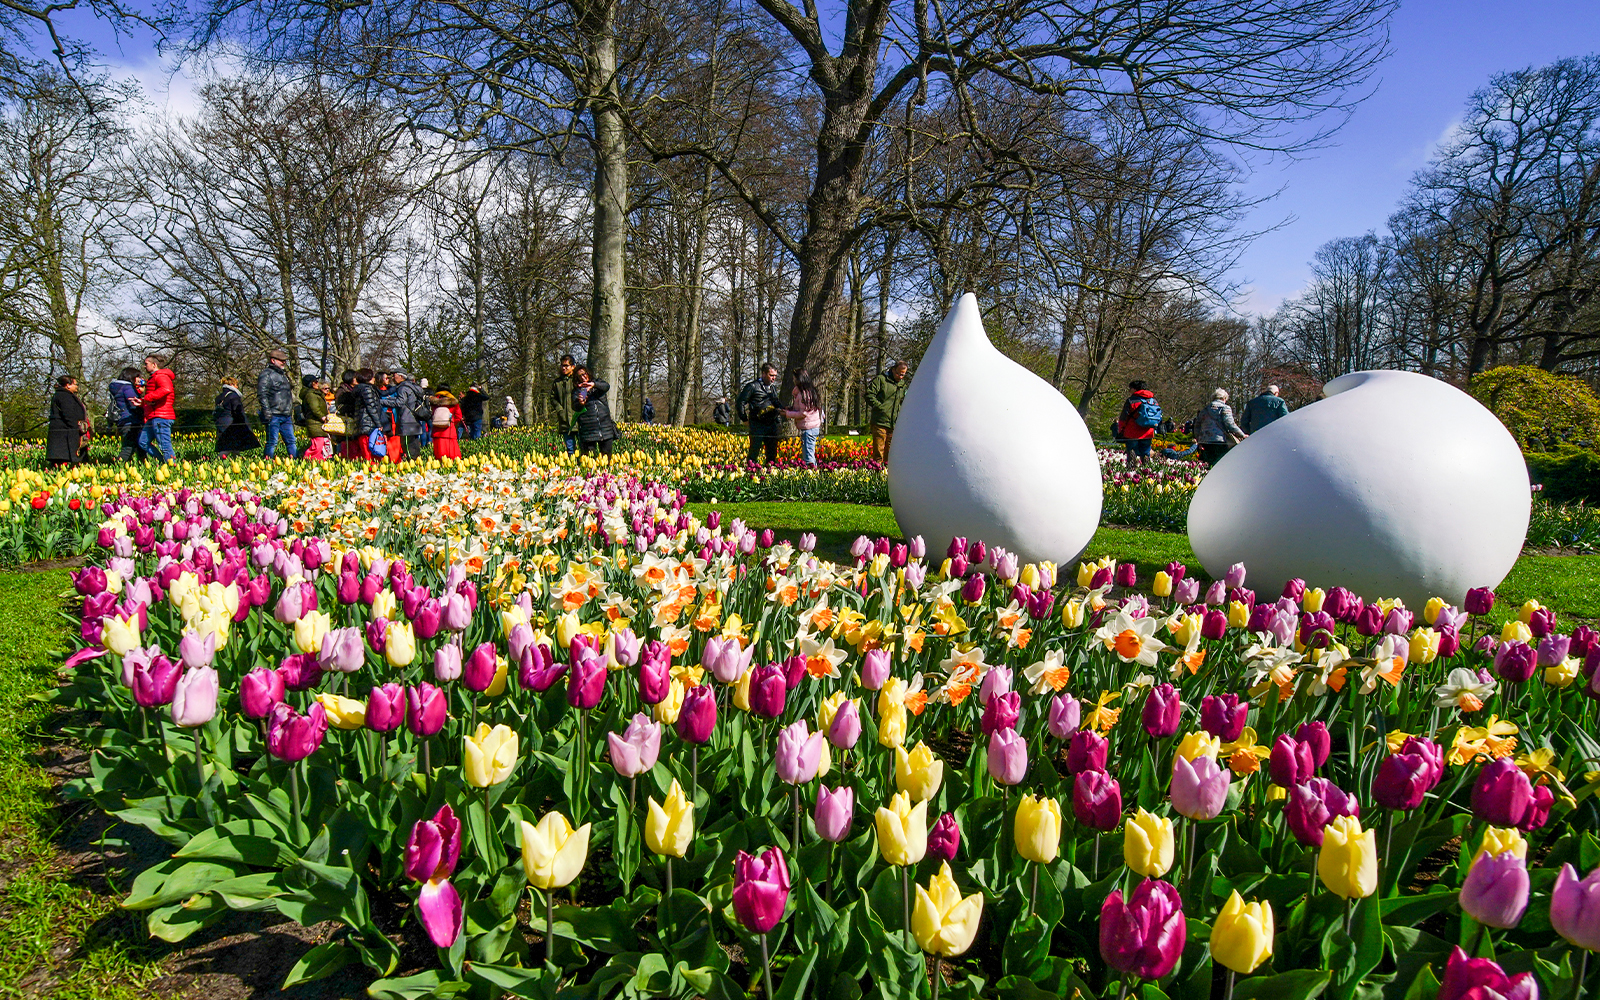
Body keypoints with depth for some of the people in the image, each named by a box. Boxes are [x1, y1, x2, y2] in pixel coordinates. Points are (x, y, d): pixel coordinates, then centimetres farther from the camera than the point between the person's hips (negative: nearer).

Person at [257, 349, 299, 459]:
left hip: (286, 416, 8)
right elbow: (262, 395, -14)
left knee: (291, 441, 7)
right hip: (274, 416, -8)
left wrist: (291, 413, 25)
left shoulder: (283, 374, 22)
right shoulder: (266, 374, -5)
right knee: (272, 442, -6)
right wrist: (267, 412, -21)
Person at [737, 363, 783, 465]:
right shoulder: (753, 386, -5)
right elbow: (741, 402, -2)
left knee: (772, 451, 9)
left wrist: (781, 410, 12)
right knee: (754, 450, -5)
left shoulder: (774, 387, 16)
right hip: (758, 425, -6)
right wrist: (744, 418, -2)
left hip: (772, 424, 6)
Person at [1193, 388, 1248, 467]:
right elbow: (1230, 424, -9)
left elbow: (1197, 425, 21)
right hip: (1219, 441, -6)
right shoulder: (1224, 408, 0)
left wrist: (1198, 439, 28)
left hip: (1204, 442, 6)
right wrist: (1242, 435, -1)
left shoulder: (1204, 409, 19)